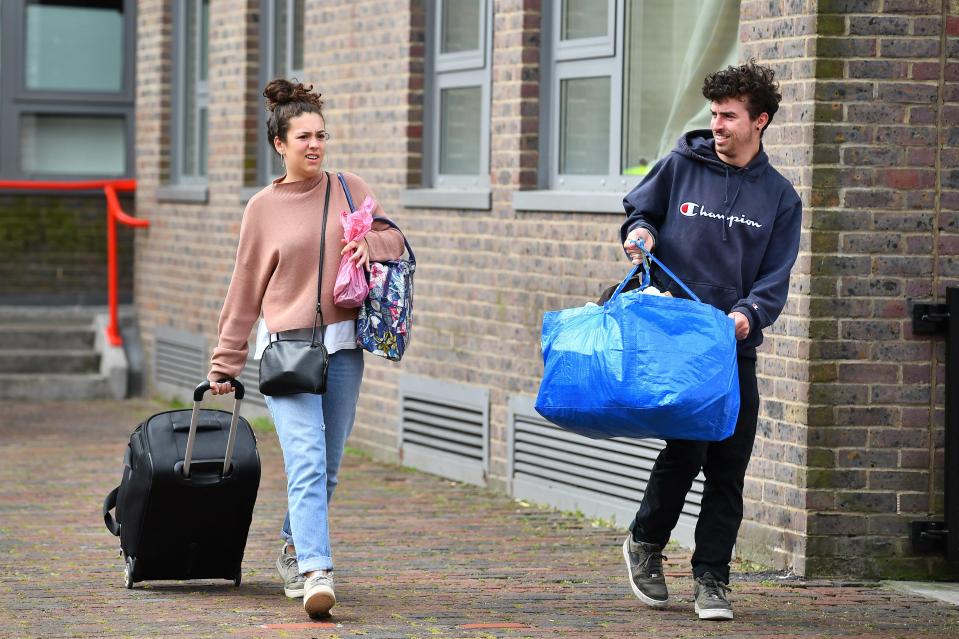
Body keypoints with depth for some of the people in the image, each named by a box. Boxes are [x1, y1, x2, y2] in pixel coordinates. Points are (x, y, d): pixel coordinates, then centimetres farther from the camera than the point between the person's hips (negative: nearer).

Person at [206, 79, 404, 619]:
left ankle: (295, 551, 32)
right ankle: (317, 574, -26)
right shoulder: (263, 208, 2)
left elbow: (395, 240, 14)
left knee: (326, 468, 10)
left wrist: (369, 244, -11)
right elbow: (246, 291, 8)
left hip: (343, 347, 3)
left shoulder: (351, 190, 7)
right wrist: (226, 365, 10)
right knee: (306, 462, -18)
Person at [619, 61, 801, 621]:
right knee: (687, 448, -12)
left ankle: (712, 579, 10)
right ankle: (645, 543, 13)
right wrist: (641, 232, -3)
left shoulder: (780, 196, 7)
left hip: (735, 345, 2)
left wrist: (748, 313, -17)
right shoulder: (682, 166, 5)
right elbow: (640, 208, 20)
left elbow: (776, 279, 2)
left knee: (729, 466, 1)